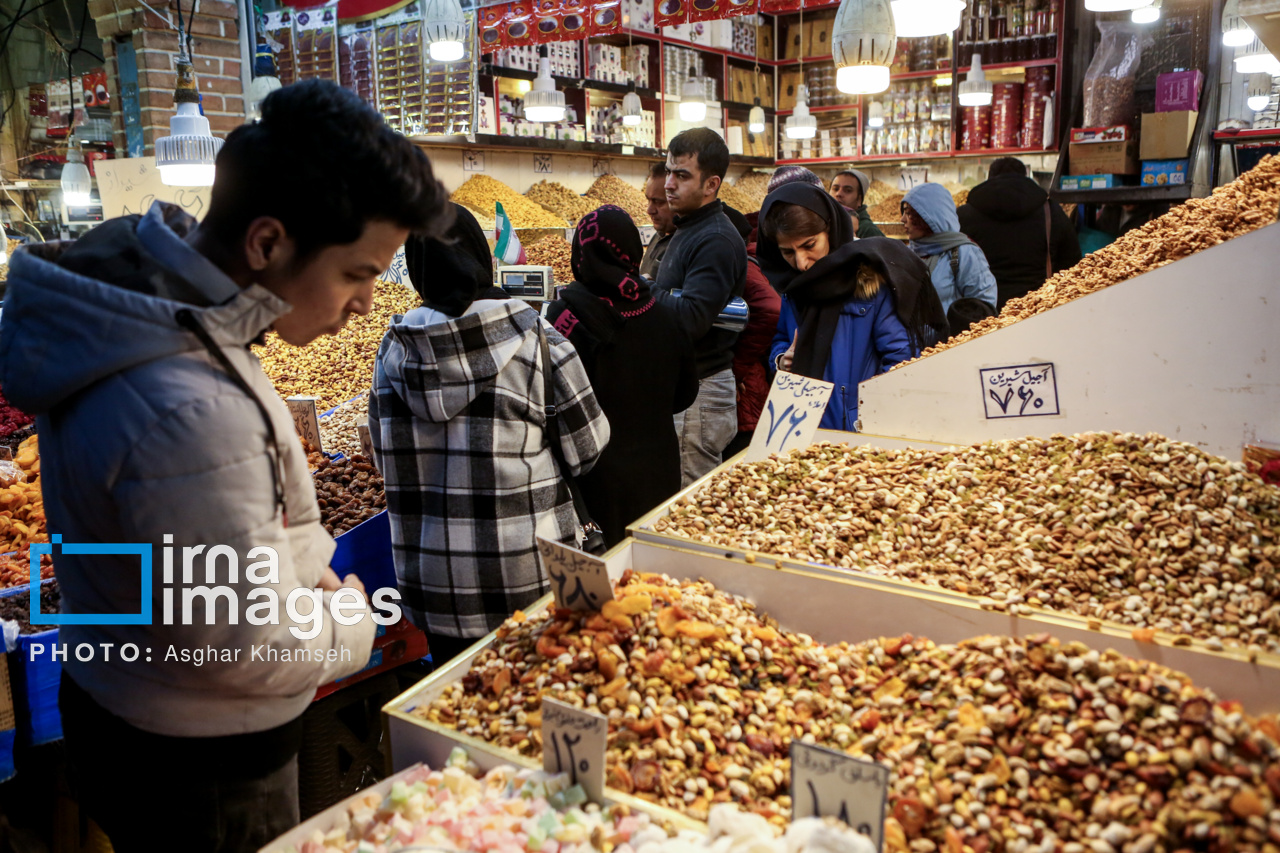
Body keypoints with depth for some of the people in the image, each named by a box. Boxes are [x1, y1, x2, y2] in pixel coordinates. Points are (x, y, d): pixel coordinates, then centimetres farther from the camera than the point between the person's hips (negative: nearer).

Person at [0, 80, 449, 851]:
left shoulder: (145, 297, -6)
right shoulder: (190, 416, -38)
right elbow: (254, 652, -29)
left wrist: (310, 567, 0)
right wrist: (351, 615, -10)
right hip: (197, 776, -8)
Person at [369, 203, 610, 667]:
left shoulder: (396, 349, -6)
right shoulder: (534, 336, -12)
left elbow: (388, 456, -1)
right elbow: (586, 444, -7)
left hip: (436, 573, 2)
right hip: (530, 571, -2)